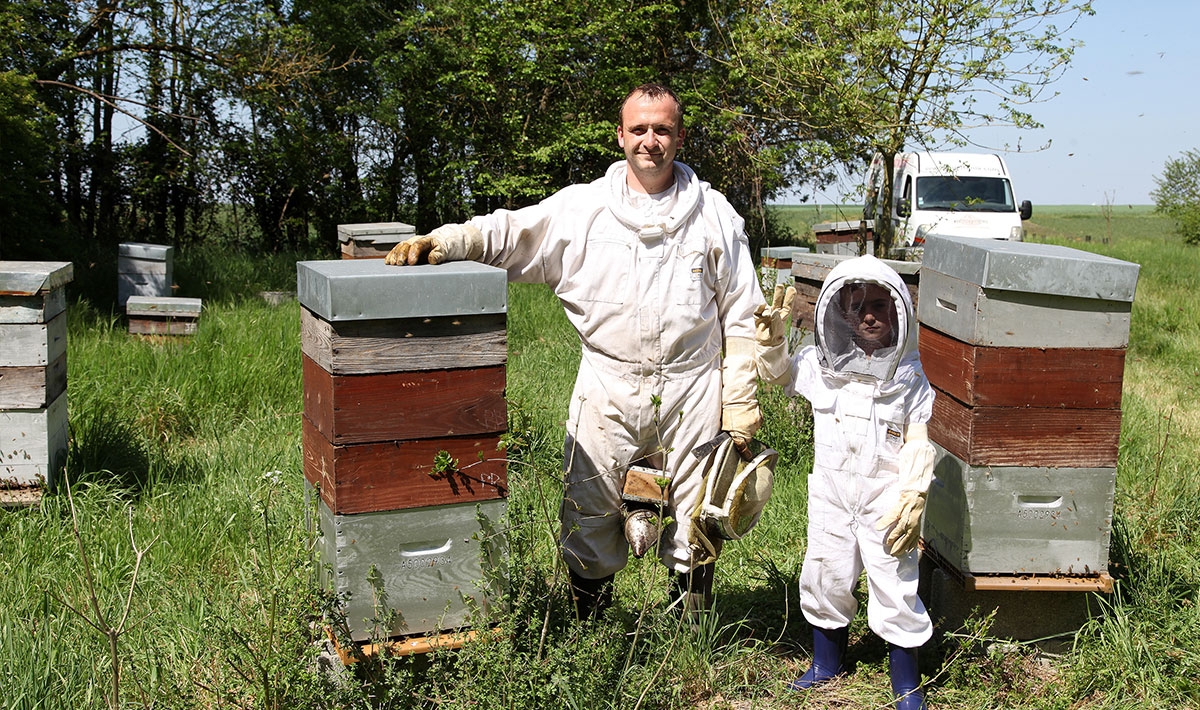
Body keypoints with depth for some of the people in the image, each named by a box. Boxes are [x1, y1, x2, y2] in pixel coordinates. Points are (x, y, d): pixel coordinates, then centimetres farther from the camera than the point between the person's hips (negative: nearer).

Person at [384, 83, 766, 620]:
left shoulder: (713, 214, 4)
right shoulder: (581, 207, 3)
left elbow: (740, 316, 5)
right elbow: (508, 232, -3)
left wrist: (742, 404, 0)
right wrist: (439, 242, -22)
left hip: (691, 393, 0)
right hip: (606, 390, 0)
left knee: (696, 528, 10)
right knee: (590, 520, 8)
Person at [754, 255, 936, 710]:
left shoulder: (910, 374, -6)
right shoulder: (822, 363, 0)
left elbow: (919, 444, -6)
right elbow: (777, 373, 11)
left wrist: (911, 500, -13)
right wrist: (772, 340, -9)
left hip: (885, 496, -3)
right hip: (831, 492, 3)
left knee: (894, 585, 2)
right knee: (825, 578, 15)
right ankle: (827, 664, 36)